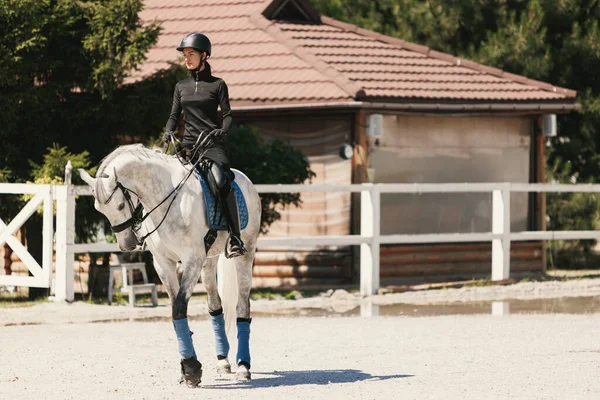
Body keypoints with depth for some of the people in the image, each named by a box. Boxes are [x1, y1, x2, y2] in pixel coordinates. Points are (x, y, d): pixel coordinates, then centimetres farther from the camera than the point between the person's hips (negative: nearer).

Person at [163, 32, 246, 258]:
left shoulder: (217, 85, 6)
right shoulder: (181, 87, 17)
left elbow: (227, 114, 0)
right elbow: (174, 115, 16)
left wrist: (223, 130, -20)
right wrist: (168, 131, -5)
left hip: (212, 144, -5)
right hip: (187, 145, 5)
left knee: (221, 182, -29)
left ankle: (234, 238, -32)